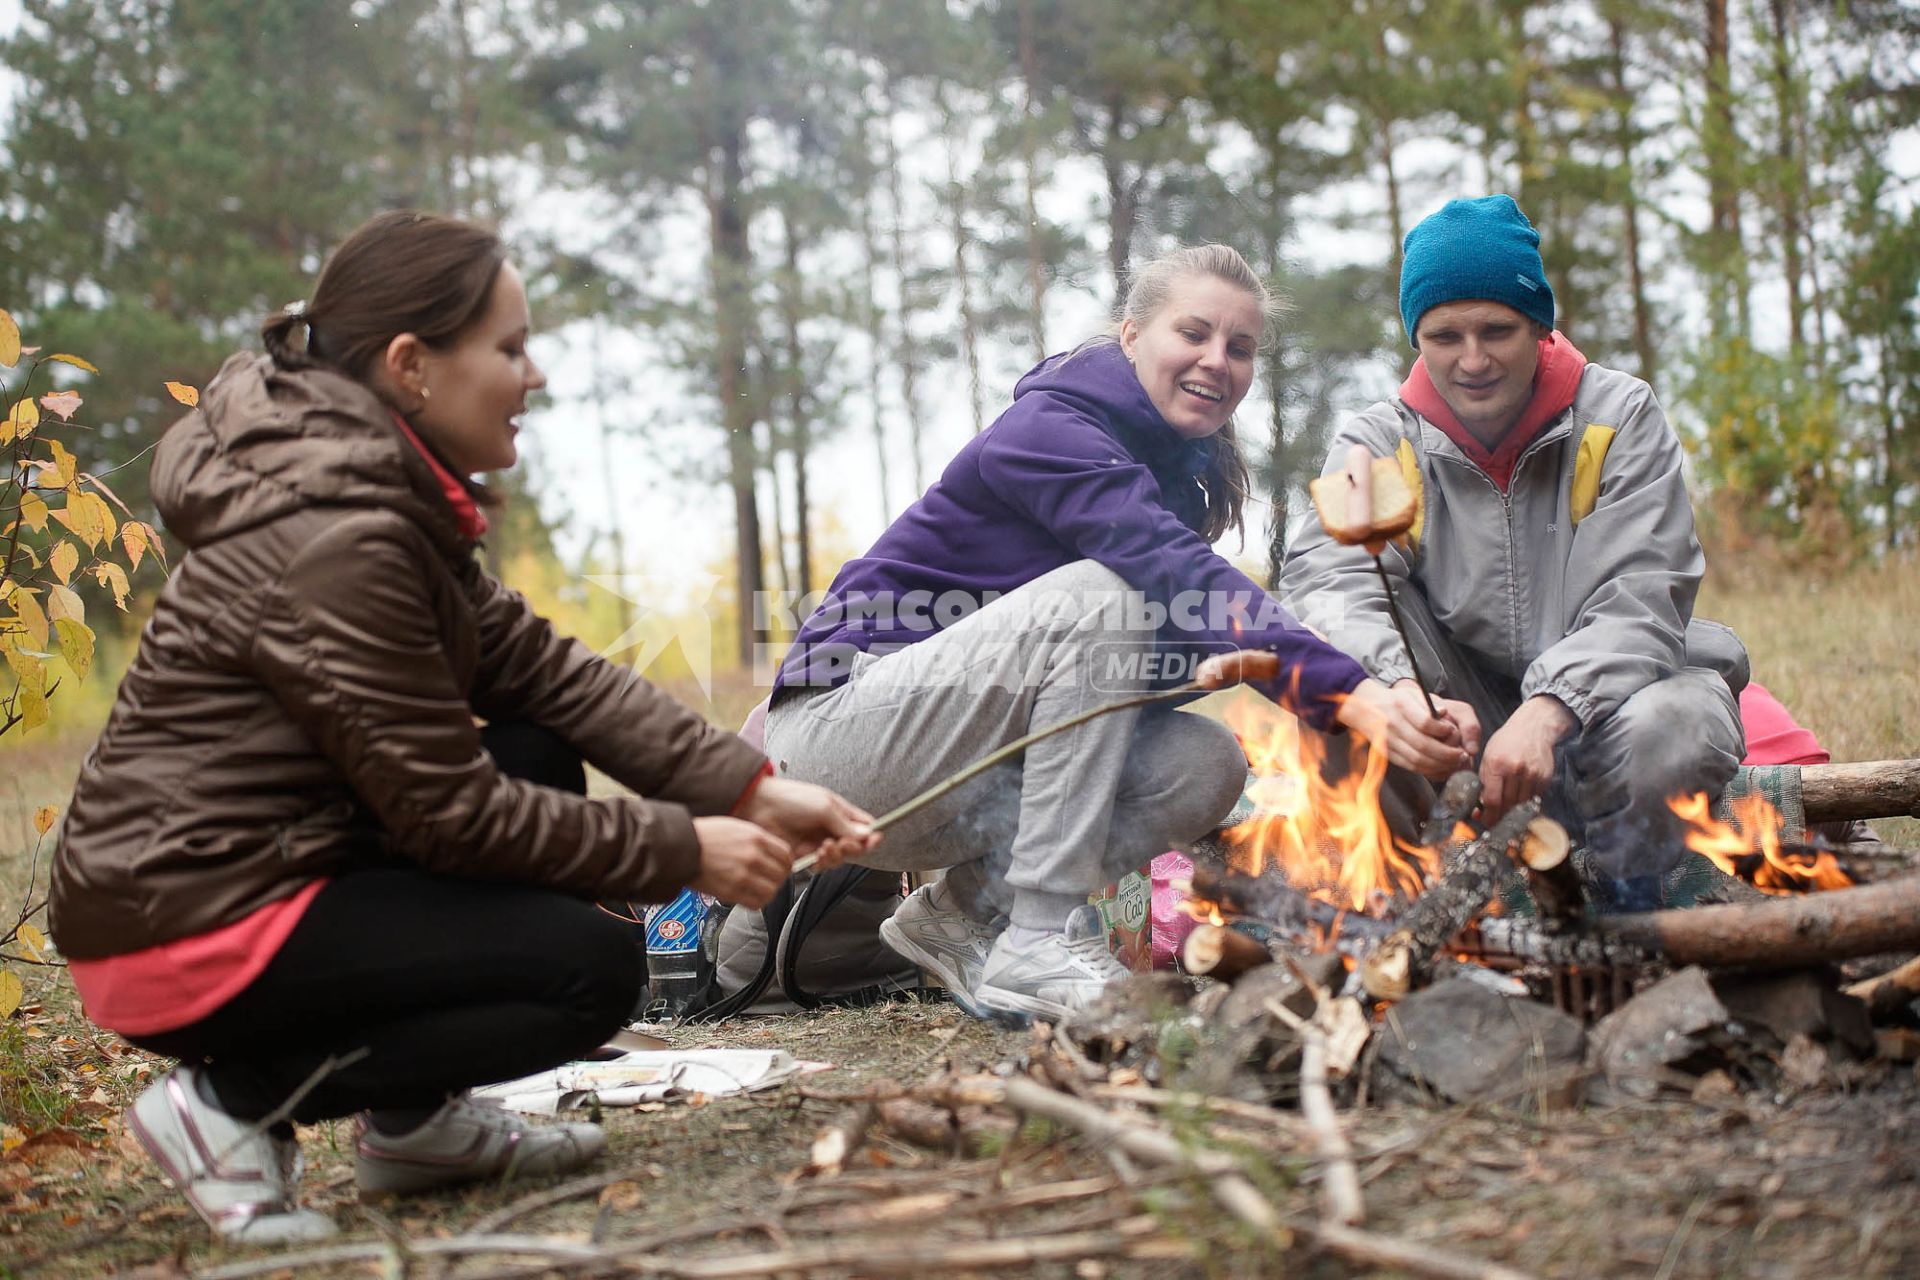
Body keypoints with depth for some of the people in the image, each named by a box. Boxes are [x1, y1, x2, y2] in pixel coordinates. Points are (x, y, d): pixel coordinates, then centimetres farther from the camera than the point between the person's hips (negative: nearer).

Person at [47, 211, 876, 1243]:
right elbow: (445, 809, -19)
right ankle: (234, 1103, -6)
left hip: (261, 864, 10)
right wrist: (683, 851, -12)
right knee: (591, 967, -12)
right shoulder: (332, 533, -22)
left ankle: (412, 1117, 11)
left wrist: (749, 790, -4)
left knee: (543, 762, 9)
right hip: (189, 927, -10)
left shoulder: (387, 488, 8)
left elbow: (542, 670, 4)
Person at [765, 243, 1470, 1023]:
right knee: (1103, 595, -28)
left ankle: (968, 910, -1)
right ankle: (1040, 945, -26)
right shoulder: (1047, 428, -17)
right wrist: (1347, 693, -43)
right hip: (838, 727, -8)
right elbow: (1177, 577, -33)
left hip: (965, 771, 8)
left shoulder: (1178, 474, 11)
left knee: (1206, 764, -13)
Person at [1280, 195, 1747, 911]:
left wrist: (1549, 711, -36)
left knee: (1669, 733, -37)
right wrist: (1406, 691, -42)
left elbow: (1642, 603, -16)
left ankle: (1628, 901, -5)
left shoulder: (1622, 418, -6)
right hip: (1467, 713, 2)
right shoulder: (1378, 442, -2)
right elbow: (1329, 576, -21)